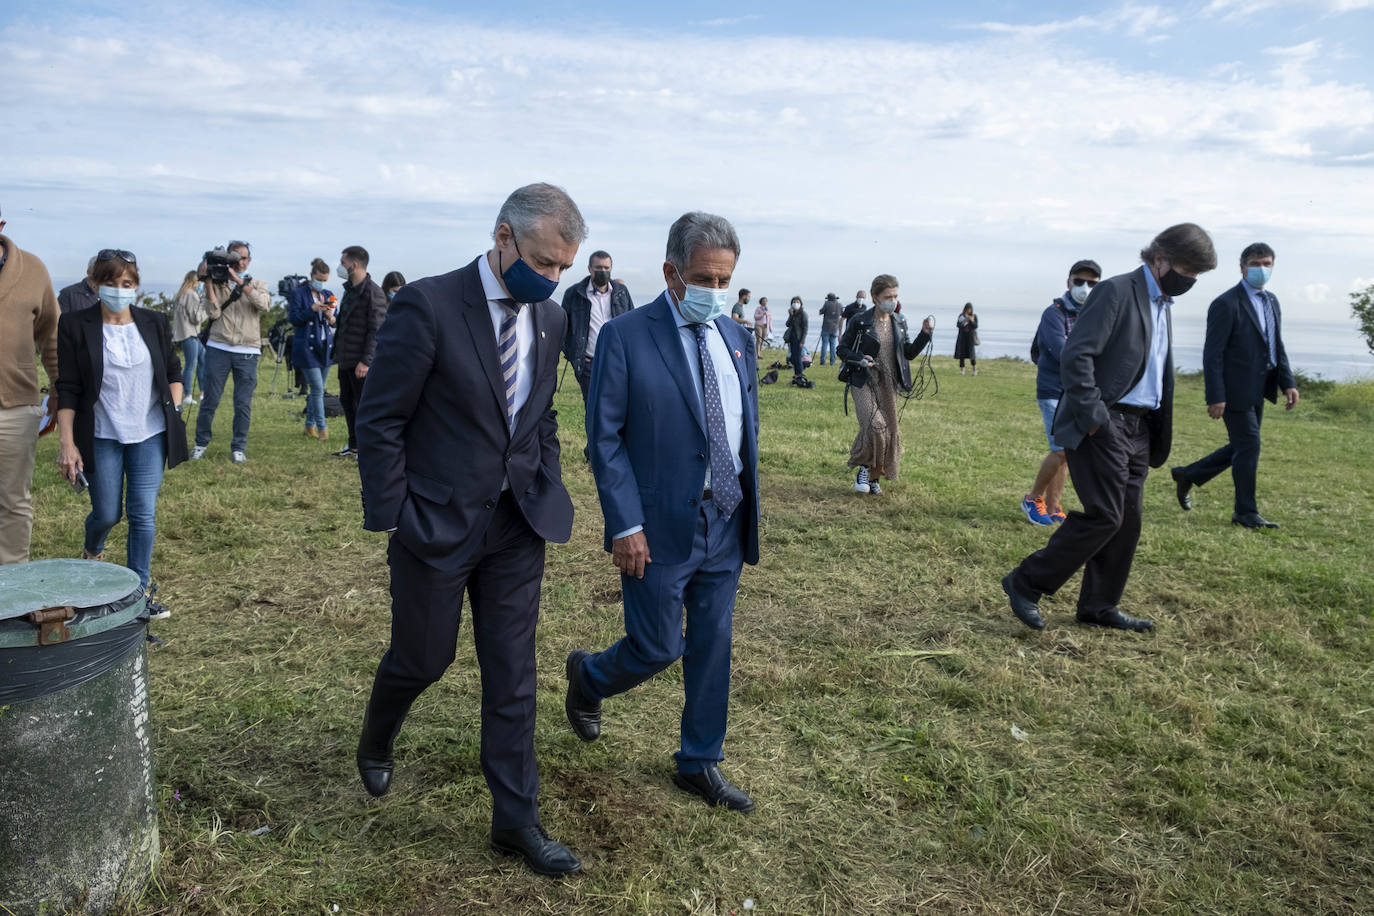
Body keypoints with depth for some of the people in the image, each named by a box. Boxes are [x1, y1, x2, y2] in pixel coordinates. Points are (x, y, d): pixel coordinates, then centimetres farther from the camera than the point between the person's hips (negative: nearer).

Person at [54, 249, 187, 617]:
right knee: (106, 514, 8)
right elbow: (67, 389, -5)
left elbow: (173, 372, 13)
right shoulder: (75, 326, -4)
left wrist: (175, 413, 2)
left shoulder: (155, 323, 3)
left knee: (144, 515, 0)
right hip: (102, 438, -1)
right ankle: (91, 554, 43)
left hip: (150, 436, 2)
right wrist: (67, 443, -9)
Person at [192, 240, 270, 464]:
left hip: (247, 352, 0)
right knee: (210, 400, 2)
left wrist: (239, 280, -17)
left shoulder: (257, 285, 11)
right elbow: (214, 312, -7)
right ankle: (201, 443, 17)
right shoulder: (217, 284, 8)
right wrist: (208, 281, -11)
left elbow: (264, 304, -12)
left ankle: (238, 447, 14)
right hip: (218, 349, 0)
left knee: (243, 404, 2)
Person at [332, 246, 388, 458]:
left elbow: (377, 330, -18)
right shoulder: (350, 289, 16)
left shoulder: (373, 292, -14)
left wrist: (365, 361, -23)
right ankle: (354, 445, 26)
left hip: (361, 362, -9)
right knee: (346, 402, 15)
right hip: (346, 359, 10)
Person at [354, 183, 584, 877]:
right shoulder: (428, 306, -15)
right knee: (424, 658, 14)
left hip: (517, 526, 5)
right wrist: (390, 520, -13)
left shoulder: (550, 319, 4)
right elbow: (380, 421, -12)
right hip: (437, 524, -4)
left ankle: (516, 820, 21)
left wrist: (549, 497, 6)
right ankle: (375, 744, 48)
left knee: (512, 675, 8)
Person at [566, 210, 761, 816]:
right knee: (658, 648, 4)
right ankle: (588, 677, 37)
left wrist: (749, 512, 10)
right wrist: (625, 526, -16)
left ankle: (699, 764, 30)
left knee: (712, 646, 12)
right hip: (659, 528, -5)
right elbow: (605, 439, -11)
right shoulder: (625, 338, -10)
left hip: (725, 525, 6)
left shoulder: (735, 338, 8)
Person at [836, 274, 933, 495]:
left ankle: (874, 477, 22)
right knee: (874, 425, -23)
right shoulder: (860, 321, -8)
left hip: (888, 385, 5)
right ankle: (863, 468, 0)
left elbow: (909, 353, 12)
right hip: (864, 383, -5)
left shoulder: (899, 322, 7)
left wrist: (925, 334, -3)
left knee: (890, 431, 6)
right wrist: (859, 359, -19)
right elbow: (842, 349, -1)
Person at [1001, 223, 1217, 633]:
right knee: (1104, 516, -11)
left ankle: (1099, 607, 19)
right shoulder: (1116, 291, -9)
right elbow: (1075, 355, -18)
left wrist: (1159, 438, 16)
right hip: (1104, 425, -9)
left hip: (1138, 428, 9)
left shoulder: (1162, 304, 19)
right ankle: (1026, 583, 0)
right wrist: (1093, 419, -20)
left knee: (1127, 520, 9)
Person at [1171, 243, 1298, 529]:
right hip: (1235, 390, -9)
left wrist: (1288, 383, 6)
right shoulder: (1226, 304, -13)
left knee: (1241, 447, 15)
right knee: (1248, 446, -3)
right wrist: (1215, 397, -21)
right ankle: (1246, 513, 10)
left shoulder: (1271, 301, 13)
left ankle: (1188, 475, 31)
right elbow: (1212, 354, -16)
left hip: (1257, 391, 9)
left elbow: (1277, 347, 18)